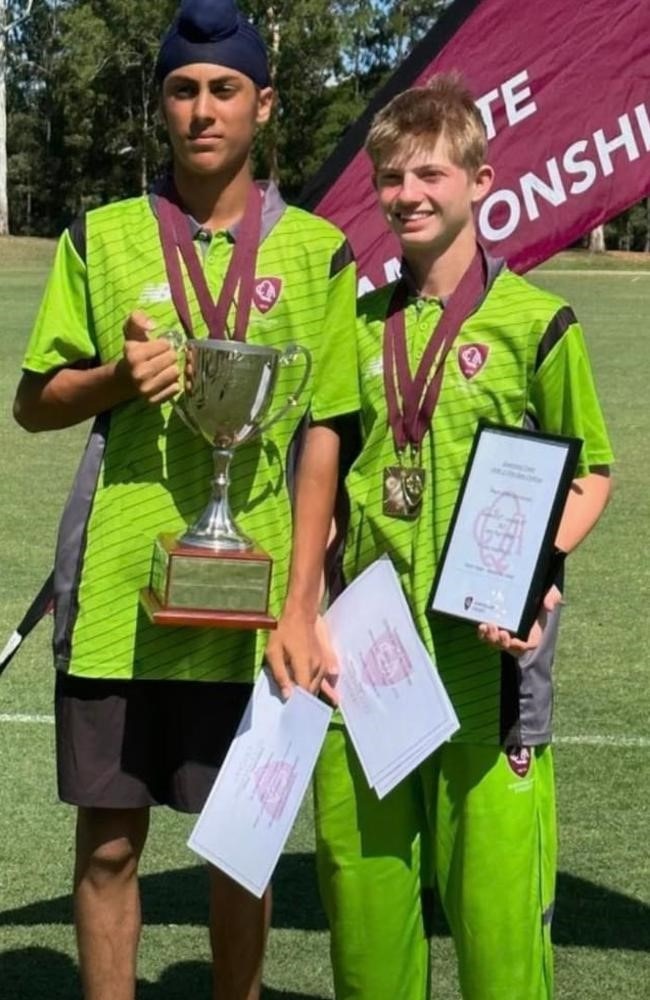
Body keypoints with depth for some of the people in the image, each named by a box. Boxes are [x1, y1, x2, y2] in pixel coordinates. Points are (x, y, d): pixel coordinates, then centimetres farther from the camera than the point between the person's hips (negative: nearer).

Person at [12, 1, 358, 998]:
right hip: (114, 593, 1)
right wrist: (117, 378, -13)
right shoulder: (101, 238, 5)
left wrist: (300, 604, -6)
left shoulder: (318, 253, 3)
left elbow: (322, 436, 1)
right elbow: (34, 402, 9)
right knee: (108, 839, 7)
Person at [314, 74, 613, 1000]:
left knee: (494, 882, -3)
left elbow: (590, 475, 2)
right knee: (360, 871, 12)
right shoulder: (363, 324, 11)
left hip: (486, 646, -4)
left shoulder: (534, 321, -3)